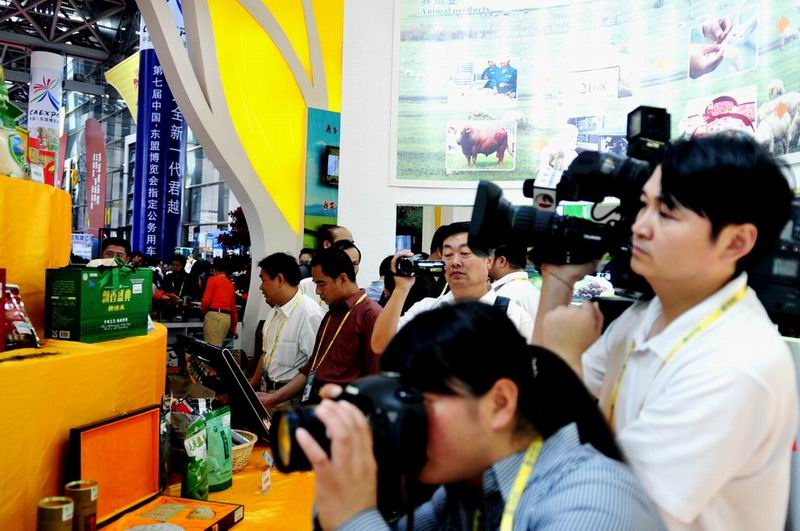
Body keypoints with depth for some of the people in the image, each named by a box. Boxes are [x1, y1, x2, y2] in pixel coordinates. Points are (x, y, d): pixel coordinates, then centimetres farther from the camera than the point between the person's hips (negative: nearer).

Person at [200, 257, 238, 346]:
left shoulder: (213, 279, 1)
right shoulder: (231, 284, 17)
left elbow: (206, 300, -7)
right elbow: (233, 307, 19)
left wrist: (202, 310, 15)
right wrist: (234, 327, 26)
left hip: (214, 315, -6)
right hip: (227, 317, 6)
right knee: (218, 346, 12)